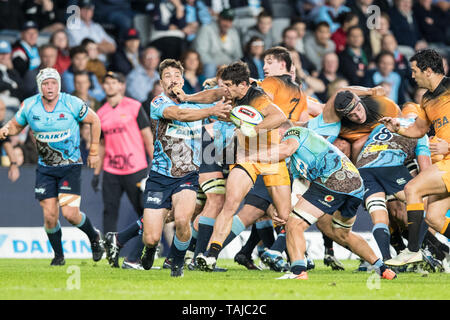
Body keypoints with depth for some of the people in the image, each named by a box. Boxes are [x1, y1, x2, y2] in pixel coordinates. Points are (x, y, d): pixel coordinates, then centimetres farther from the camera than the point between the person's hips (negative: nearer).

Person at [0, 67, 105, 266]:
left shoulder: (72, 104, -11)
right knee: (50, 216, -5)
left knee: (70, 214, -13)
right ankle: (58, 255, 17)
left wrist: (94, 152, 5)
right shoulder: (29, 106, -3)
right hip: (45, 168, 3)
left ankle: (94, 237, 16)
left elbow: (94, 121, 3)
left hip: (70, 166, -3)